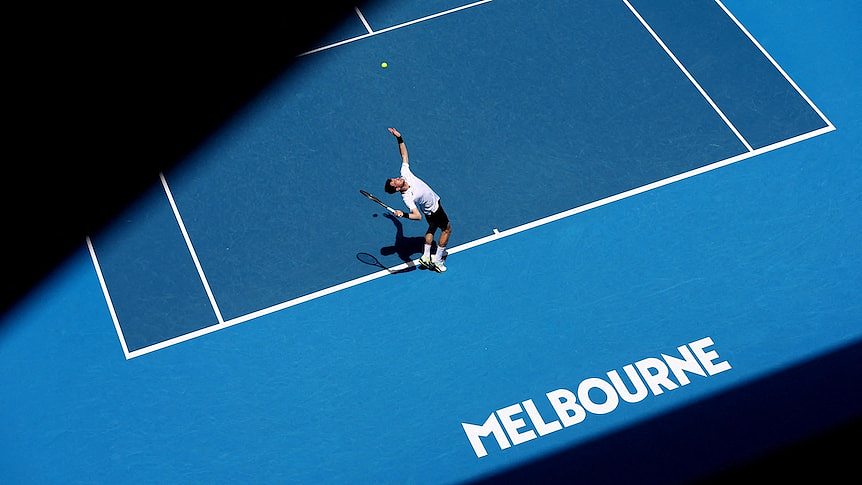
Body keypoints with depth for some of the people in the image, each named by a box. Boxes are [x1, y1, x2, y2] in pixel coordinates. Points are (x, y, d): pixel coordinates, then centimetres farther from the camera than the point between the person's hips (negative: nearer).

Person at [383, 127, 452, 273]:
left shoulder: (405, 173, -23)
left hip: (434, 200, 7)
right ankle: (438, 261, 19)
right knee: (447, 229, 11)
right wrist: (403, 215, -61)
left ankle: (426, 257, 34)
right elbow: (417, 216, -43)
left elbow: (404, 155, -13)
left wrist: (399, 138, -22)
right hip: (434, 210, -7)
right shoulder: (407, 198, -39)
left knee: (432, 228, 25)